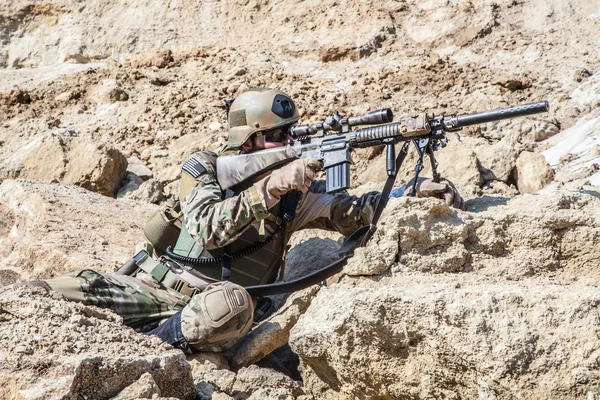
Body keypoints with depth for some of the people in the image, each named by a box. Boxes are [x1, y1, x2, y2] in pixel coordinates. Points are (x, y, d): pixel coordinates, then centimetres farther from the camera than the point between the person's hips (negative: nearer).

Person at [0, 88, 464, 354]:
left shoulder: (298, 190, 9)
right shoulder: (203, 167, 1)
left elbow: (356, 211, 8)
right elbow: (209, 228, -16)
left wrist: (416, 189, -6)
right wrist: (270, 187, -25)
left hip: (218, 308, 0)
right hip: (161, 287, 0)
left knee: (233, 305, -39)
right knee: (72, 289, -24)